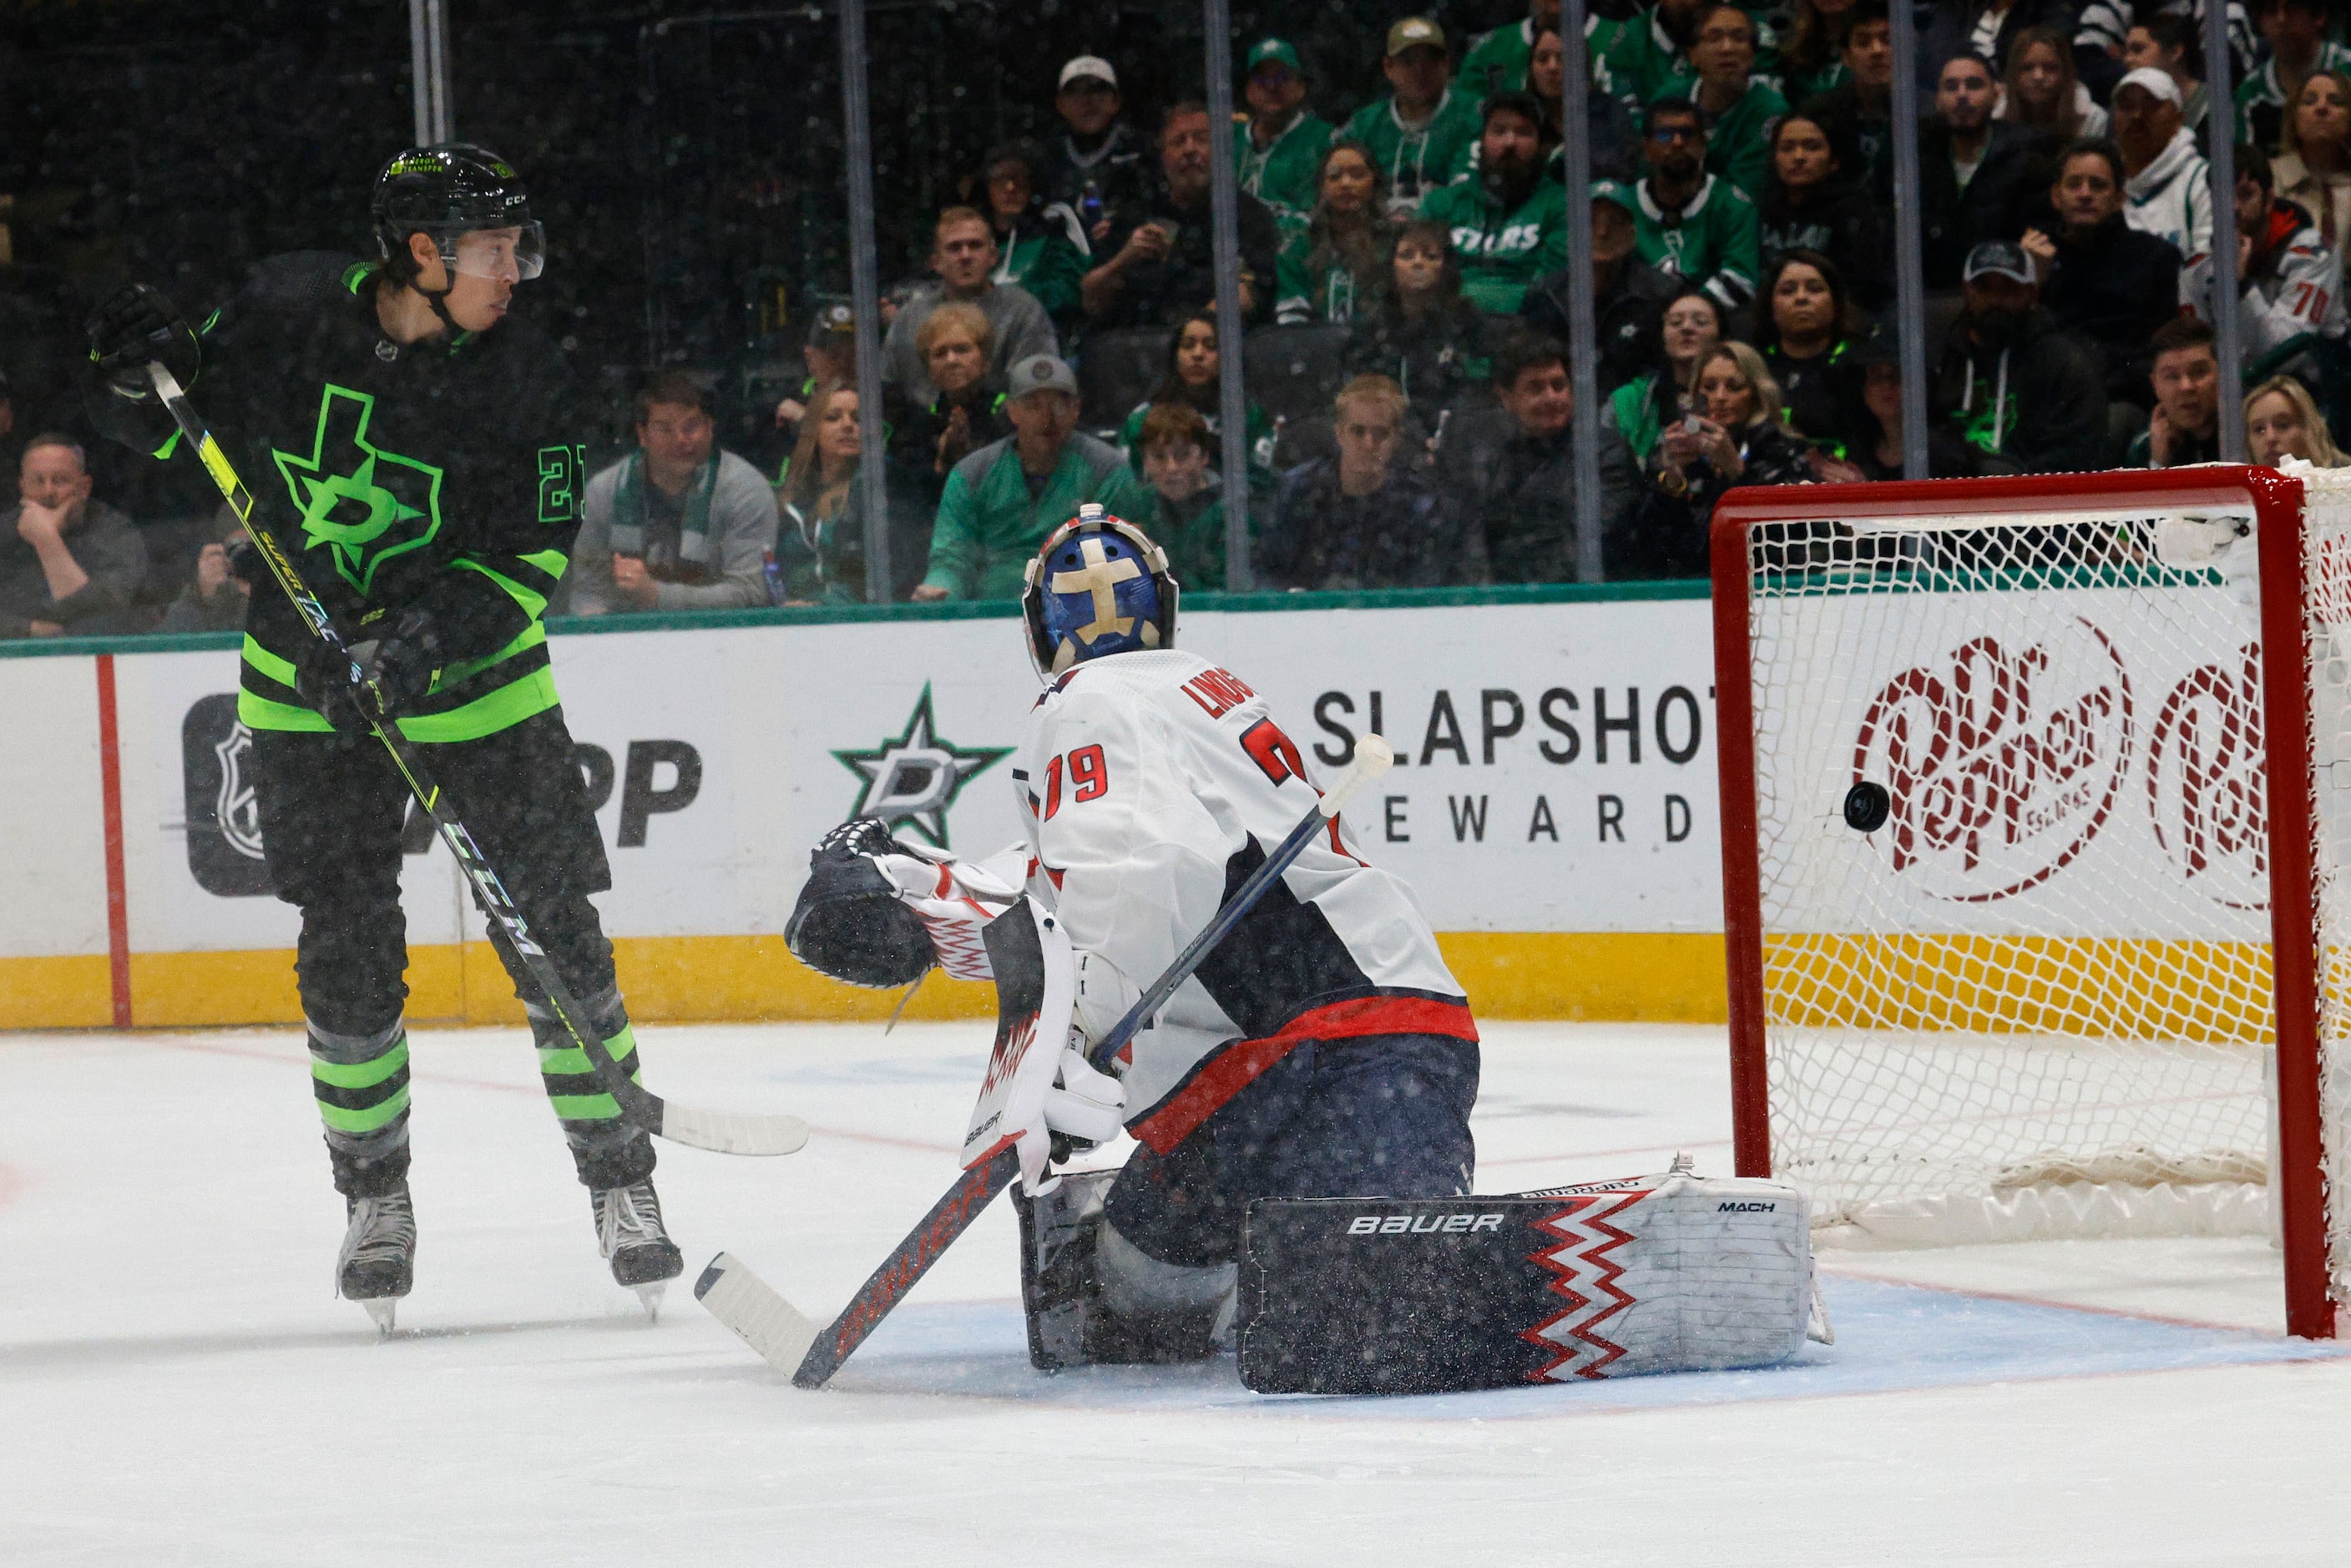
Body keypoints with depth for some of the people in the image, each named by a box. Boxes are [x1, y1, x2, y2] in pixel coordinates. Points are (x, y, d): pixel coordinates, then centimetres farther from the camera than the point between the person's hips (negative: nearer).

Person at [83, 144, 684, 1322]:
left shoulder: (524, 378, -12)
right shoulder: (287, 317, -9)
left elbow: (530, 561, -15)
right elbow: (161, 422, 6)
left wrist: (429, 641, -30)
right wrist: (142, 375, -17)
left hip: (476, 684, -1)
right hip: (309, 693, 1)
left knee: (552, 931, -5)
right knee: (346, 955, 0)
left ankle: (620, 1180, 6)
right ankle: (374, 1198, 16)